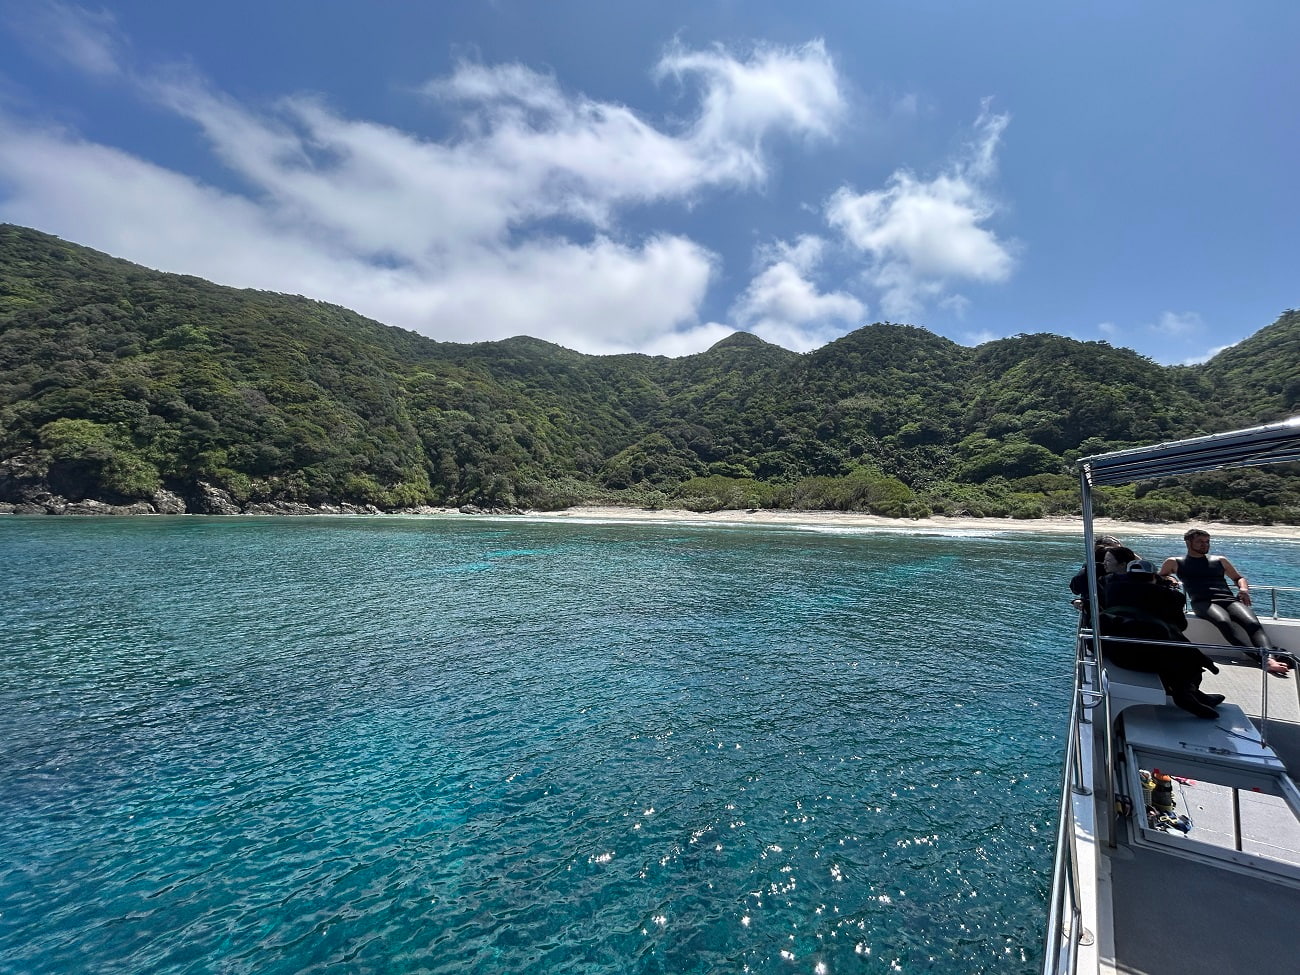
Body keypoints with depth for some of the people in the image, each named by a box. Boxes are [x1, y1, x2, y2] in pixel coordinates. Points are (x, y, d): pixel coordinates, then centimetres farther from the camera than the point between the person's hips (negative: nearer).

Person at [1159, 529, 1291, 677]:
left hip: (1229, 599, 4)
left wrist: (1243, 589, 9)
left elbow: (1239, 578, 33)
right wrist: (1168, 579, 1)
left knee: (1253, 623, -30)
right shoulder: (1174, 562, 19)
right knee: (1224, 622, -38)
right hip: (1203, 602, -4)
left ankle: (1270, 659, -48)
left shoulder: (1219, 560, 28)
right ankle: (1260, 658, -48)